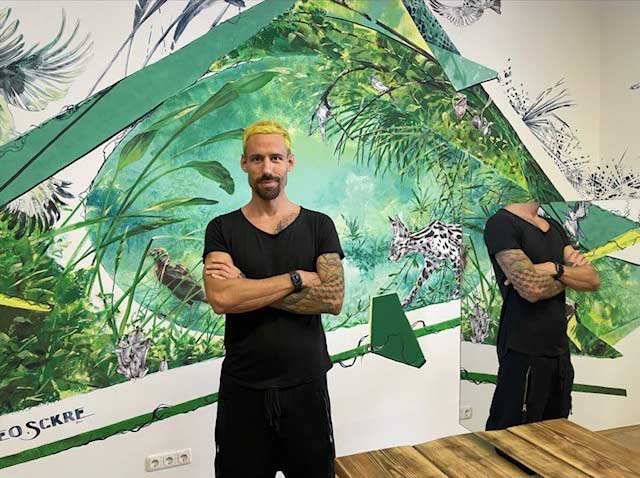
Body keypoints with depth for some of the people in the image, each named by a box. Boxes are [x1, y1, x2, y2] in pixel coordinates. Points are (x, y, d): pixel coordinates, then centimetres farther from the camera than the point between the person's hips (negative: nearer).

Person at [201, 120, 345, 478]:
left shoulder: (319, 226, -1)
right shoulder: (222, 229, -1)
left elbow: (333, 299, -14)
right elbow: (221, 298, -18)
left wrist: (247, 286, -16)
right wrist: (298, 278, -15)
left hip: (306, 386, 0)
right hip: (243, 389, 0)